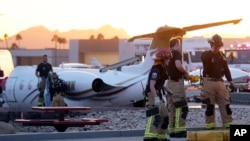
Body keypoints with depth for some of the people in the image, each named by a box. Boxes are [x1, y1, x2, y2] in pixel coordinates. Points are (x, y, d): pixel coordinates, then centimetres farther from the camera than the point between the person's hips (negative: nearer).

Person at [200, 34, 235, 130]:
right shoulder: (206, 54, -2)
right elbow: (205, 60, -28)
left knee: (225, 103, 1)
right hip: (209, 82, -4)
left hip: (220, 81, 4)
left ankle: (228, 123, 4)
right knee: (209, 105, 0)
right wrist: (212, 51, -24)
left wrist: (230, 82, 13)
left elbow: (226, 69, 17)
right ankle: (210, 124, 6)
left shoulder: (222, 55, 12)